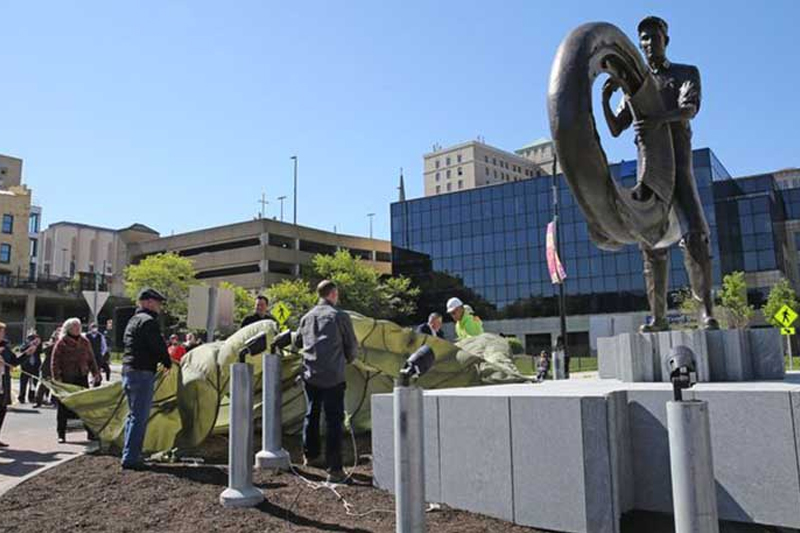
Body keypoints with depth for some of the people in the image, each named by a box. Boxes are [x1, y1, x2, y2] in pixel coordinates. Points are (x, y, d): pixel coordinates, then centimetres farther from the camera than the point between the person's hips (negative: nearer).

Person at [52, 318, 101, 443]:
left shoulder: (85, 342, 9)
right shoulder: (61, 343, -3)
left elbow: (91, 359, 14)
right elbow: (55, 362, -5)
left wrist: (95, 372, 6)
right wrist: (57, 378, -11)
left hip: (82, 378, 3)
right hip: (66, 379, -3)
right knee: (64, 407, 4)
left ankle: (91, 432, 11)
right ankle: (61, 434, 15)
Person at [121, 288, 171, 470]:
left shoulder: (133, 321, 20)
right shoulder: (148, 321, -12)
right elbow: (159, 345, -17)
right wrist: (168, 363, 2)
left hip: (128, 371, 10)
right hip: (142, 373, -10)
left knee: (133, 414, 17)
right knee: (140, 417, -6)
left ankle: (130, 455, 23)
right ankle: (130, 457, -5)